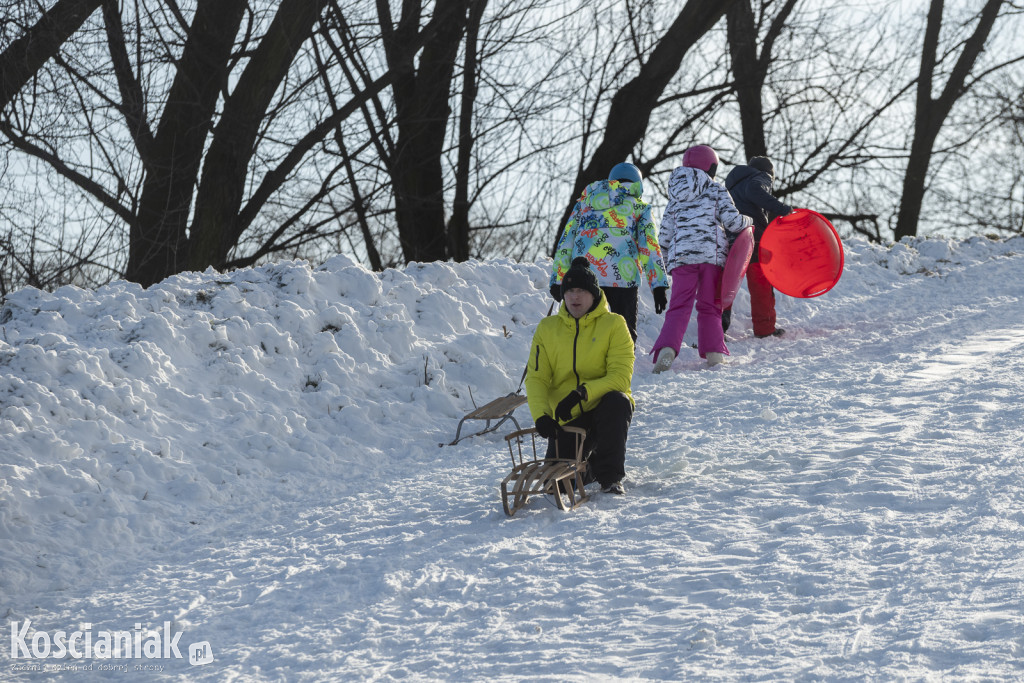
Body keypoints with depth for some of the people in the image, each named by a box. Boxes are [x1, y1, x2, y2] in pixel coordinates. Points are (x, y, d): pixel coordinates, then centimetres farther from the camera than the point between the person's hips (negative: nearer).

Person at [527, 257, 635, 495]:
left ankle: (610, 477, -21)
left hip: (604, 407, -2)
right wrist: (541, 415, -20)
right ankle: (590, 462, 24)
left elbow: (621, 376, -14)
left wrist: (583, 393, -28)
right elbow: (536, 378, 0)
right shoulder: (547, 329, 5)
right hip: (567, 418, 2)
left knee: (617, 402, -37)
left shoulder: (613, 325, -3)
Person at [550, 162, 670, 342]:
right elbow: (649, 246, 2)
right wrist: (659, 286, -4)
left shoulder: (585, 201, 22)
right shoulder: (639, 207, 14)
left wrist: (558, 279, 12)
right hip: (622, 276, -2)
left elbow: (566, 240, 15)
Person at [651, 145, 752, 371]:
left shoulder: (676, 197, 19)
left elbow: (665, 233, 18)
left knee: (679, 307, -4)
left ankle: (667, 349, -25)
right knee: (709, 306, 7)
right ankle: (714, 351, -3)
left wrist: (666, 261, 29)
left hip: (680, 256, 2)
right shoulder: (717, 191, 7)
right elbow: (733, 221, -1)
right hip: (712, 254, -2)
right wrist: (748, 221, 20)